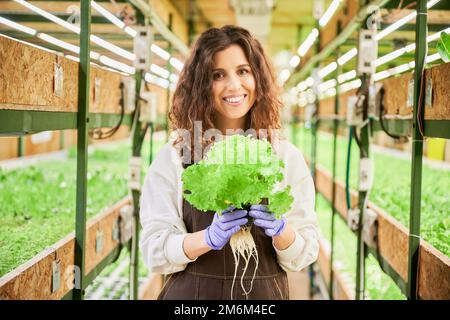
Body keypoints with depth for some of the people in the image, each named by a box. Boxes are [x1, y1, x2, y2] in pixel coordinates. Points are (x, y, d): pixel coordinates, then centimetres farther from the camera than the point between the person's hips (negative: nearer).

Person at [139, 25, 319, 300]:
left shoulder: (286, 156, -5)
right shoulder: (174, 157, -9)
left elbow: (304, 255, -3)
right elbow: (155, 253, -10)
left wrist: (280, 229, -22)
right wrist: (210, 237, -25)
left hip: (266, 291, 1)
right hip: (192, 291, -1)